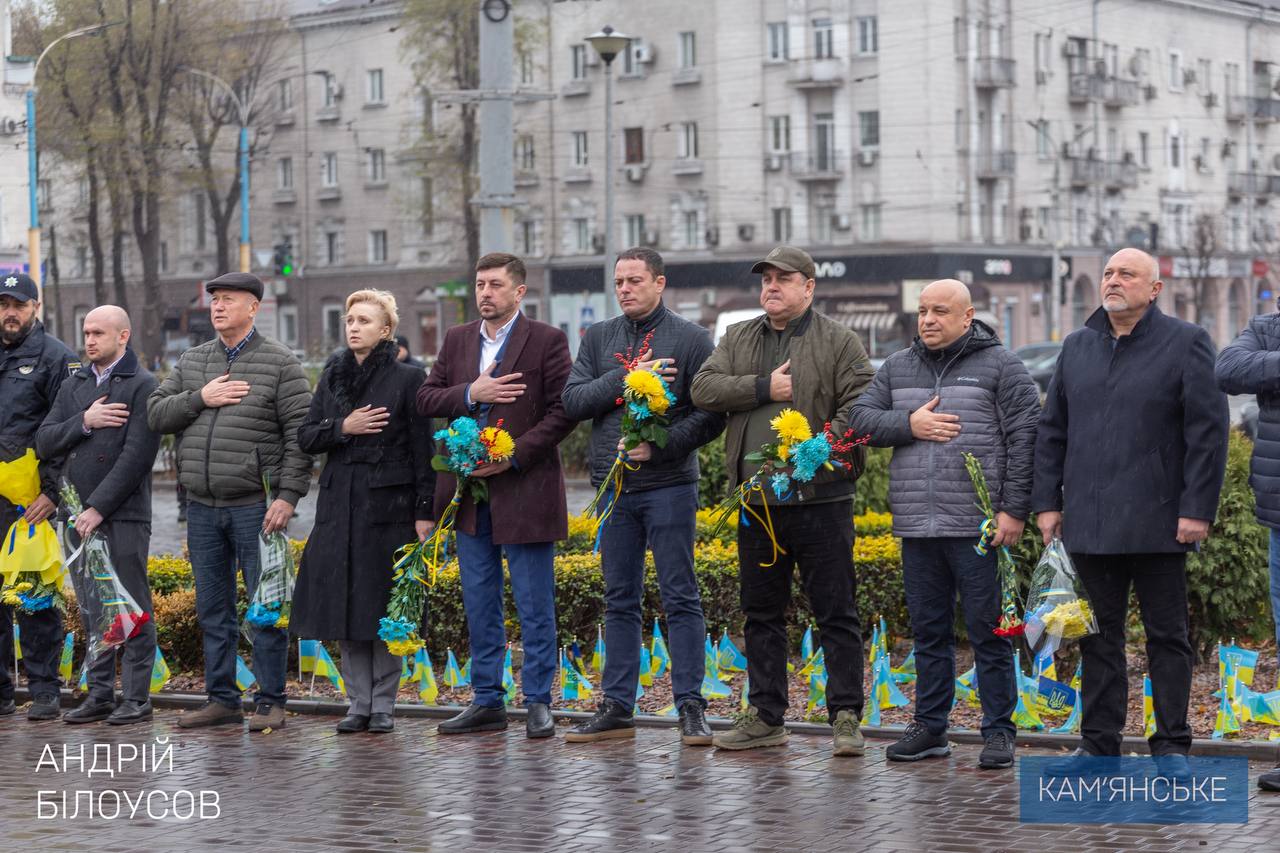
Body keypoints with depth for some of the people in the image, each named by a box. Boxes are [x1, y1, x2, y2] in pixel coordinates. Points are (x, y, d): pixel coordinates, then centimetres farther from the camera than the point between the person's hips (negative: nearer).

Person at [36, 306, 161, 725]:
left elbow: (136, 456, -13)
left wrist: (98, 508, -15)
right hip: (79, 517, 6)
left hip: (122, 517, -6)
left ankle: (136, 698, 3)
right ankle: (99, 694, 16)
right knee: (92, 611, 10)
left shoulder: (142, 386, -4)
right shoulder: (73, 385, 16)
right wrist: (84, 421, -9)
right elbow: (44, 443, 8)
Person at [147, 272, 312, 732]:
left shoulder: (280, 362, -2)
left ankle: (270, 702, 3)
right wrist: (200, 398, -7)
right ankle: (222, 699, 19)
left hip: (255, 506, -5)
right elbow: (156, 414, 9)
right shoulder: (192, 361, 14)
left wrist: (288, 495, -14)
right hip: (203, 508, 5)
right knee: (212, 608, 10)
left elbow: (300, 433, -7)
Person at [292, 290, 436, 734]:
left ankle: (383, 706, 6)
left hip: (389, 505, -4)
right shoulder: (333, 378, 13)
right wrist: (343, 427, -9)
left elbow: (421, 448, -4)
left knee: (383, 605, -2)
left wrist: (425, 512, -9)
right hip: (339, 505, 4)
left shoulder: (407, 378, -1)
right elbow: (305, 437, 10)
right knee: (345, 604, 4)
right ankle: (359, 703, 11)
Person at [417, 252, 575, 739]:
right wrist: (470, 394, -11)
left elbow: (563, 411, -9)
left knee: (535, 605, 0)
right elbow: (425, 398, 7)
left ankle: (538, 703, 8)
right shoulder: (457, 340, 12)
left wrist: (513, 455, -16)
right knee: (479, 604, 10)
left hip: (525, 492, -5)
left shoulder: (547, 341, -4)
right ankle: (487, 702, 17)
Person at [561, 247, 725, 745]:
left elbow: (713, 411, -6)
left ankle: (690, 708, 1)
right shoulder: (598, 338, 12)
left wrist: (662, 445, -16)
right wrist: (626, 379, -11)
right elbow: (573, 401, 1)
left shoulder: (691, 339, 0)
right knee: (620, 601, 9)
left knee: (680, 599, -3)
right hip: (614, 485, 4)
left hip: (669, 485, -4)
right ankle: (617, 709, 13)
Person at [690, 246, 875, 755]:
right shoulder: (738, 339, 14)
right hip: (757, 502, 5)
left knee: (836, 612, -2)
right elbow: (704, 388, 1)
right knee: (762, 613, 11)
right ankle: (766, 718, 19)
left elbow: (860, 408, -9)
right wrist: (764, 388, -11)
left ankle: (846, 718, 2)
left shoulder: (839, 343, -1)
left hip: (819, 499, -5)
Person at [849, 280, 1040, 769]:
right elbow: (860, 418, 11)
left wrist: (1014, 510, -11)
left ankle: (998, 731, 4)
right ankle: (930, 727, 20)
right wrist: (908, 424, -7)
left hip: (977, 527, -5)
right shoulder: (898, 368, 16)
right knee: (928, 631, 11)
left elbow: (1025, 439, -5)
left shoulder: (1000, 367, 1)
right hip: (917, 527, 5)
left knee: (987, 632, -2)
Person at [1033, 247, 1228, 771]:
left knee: (1166, 634, 3)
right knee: (1098, 635, 9)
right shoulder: (1077, 347, 13)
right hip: (1089, 522, 4)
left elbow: (1208, 432, -6)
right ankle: (1099, 743, 15)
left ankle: (1171, 746, 9)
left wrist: (1198, 509, -12)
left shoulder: (1185, 344, -2)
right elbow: (1051, 431, 16)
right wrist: (1046, 502, 8)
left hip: (1157, 524, -4)